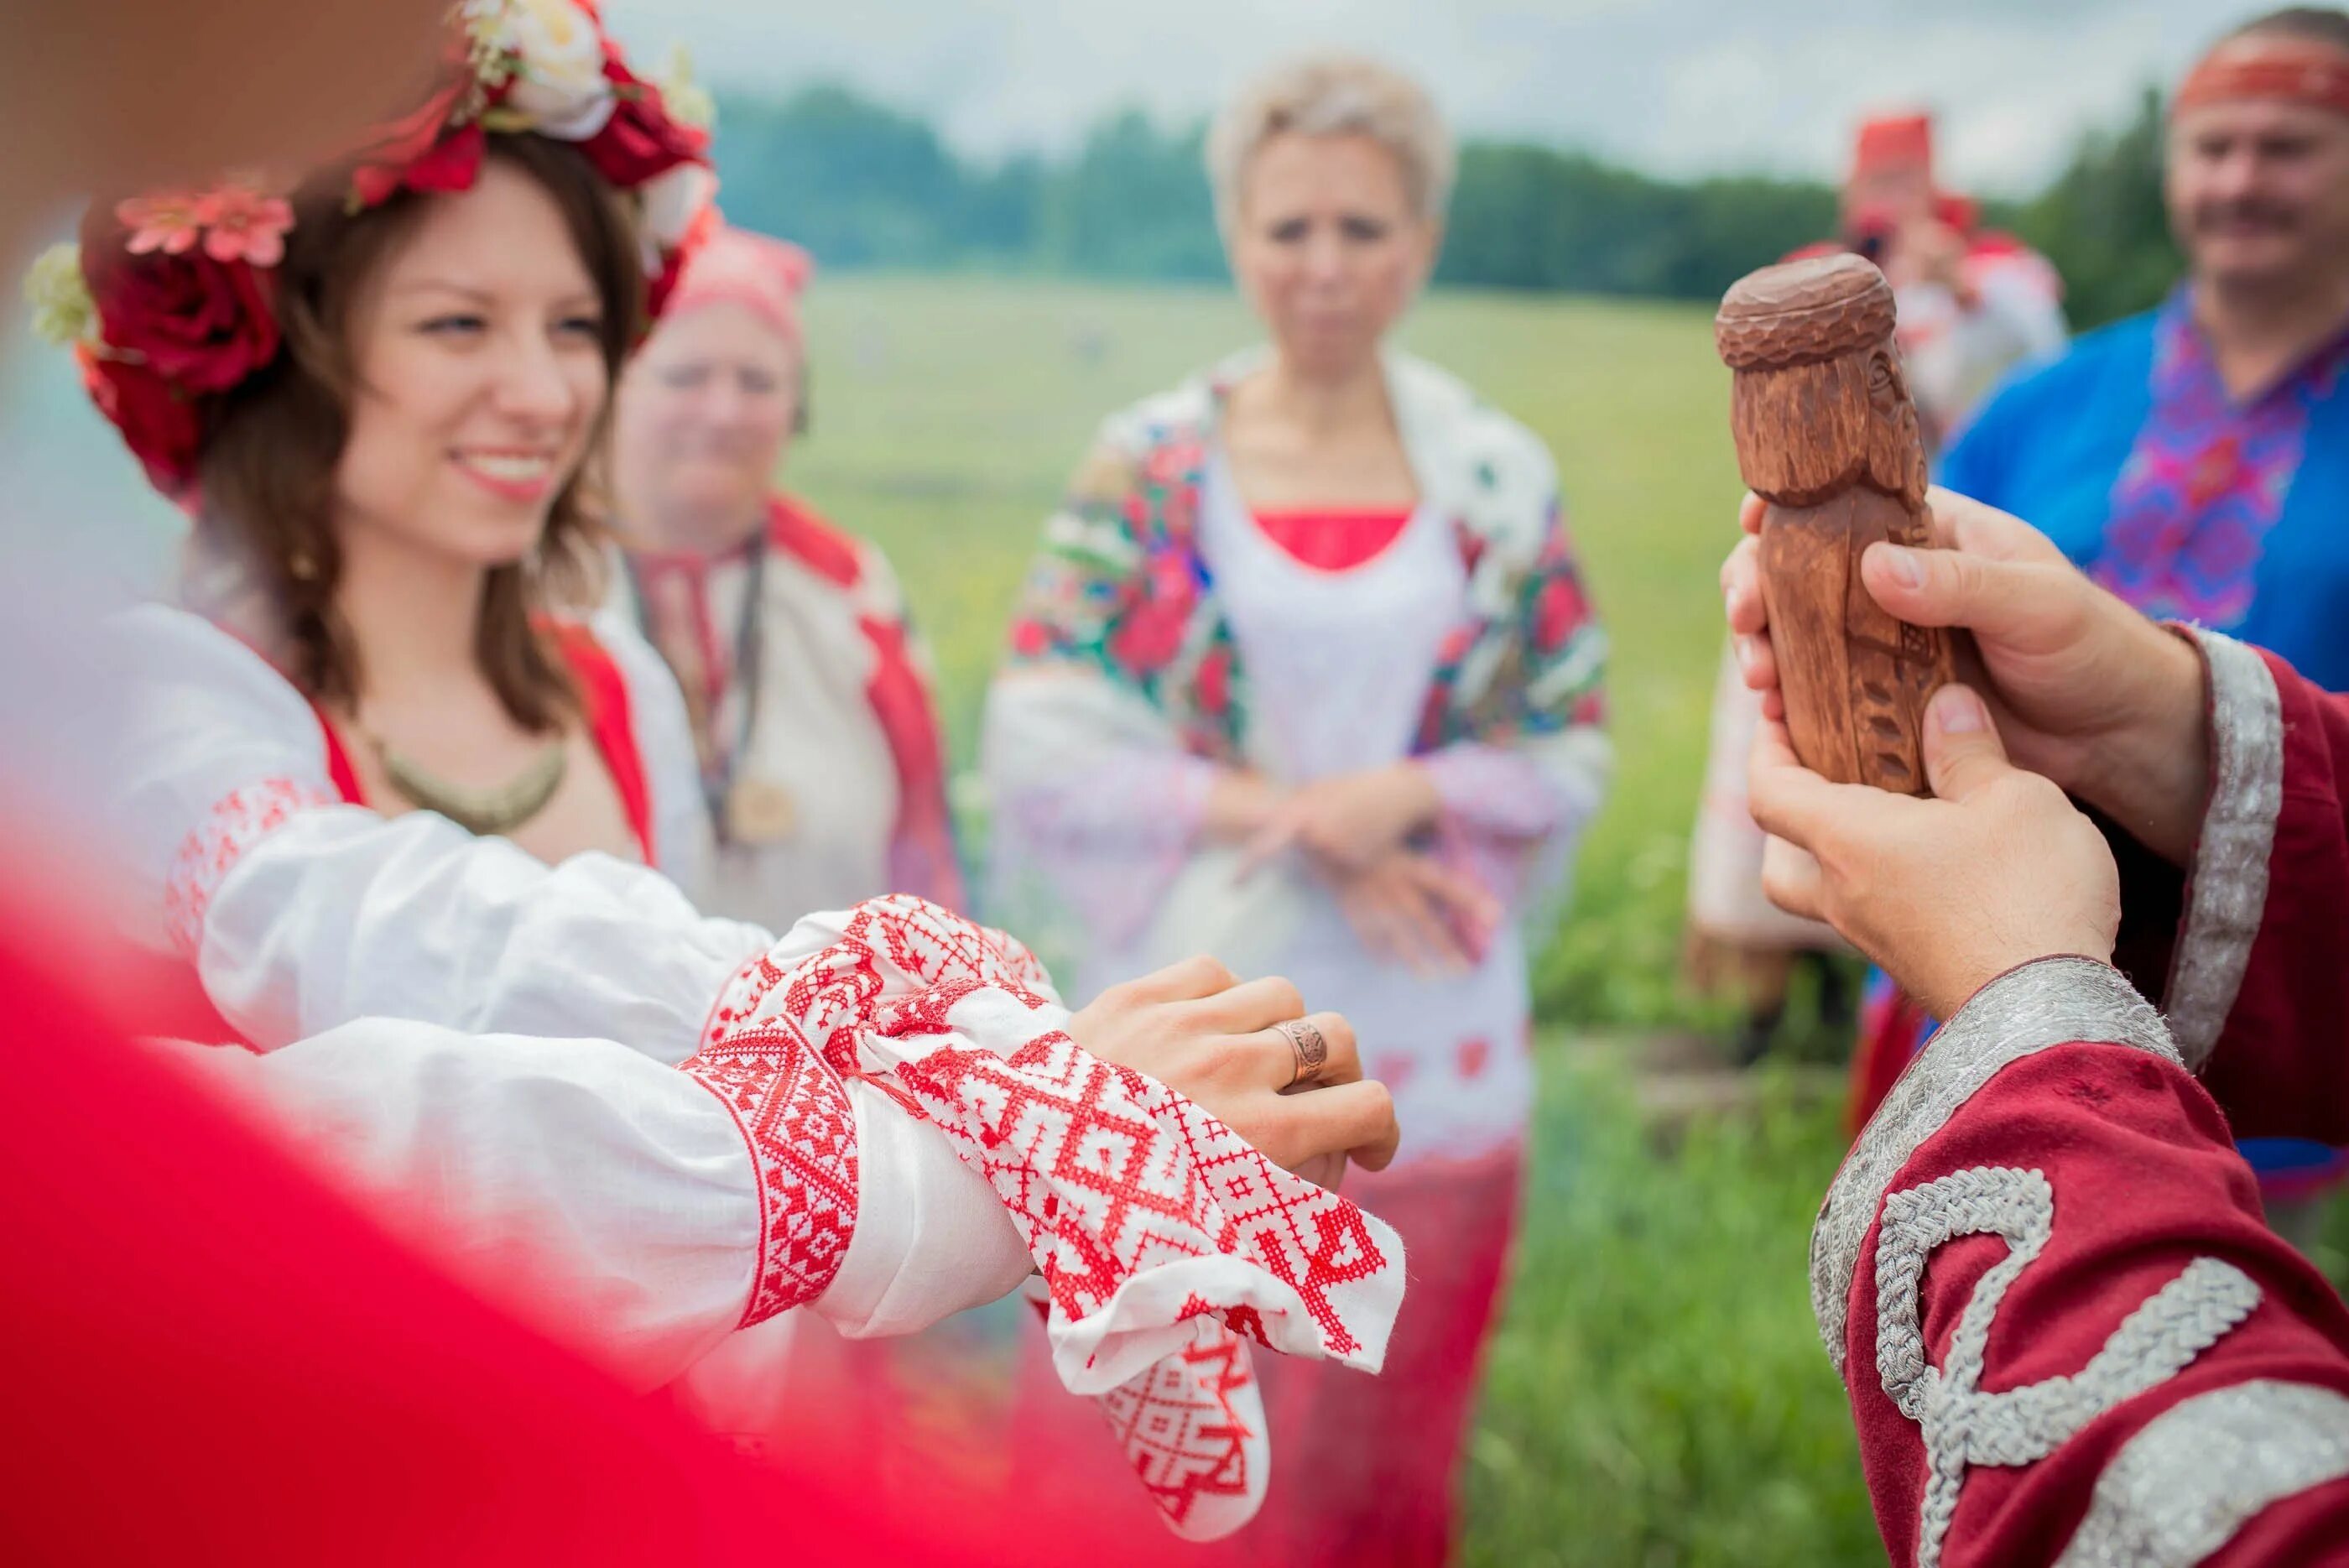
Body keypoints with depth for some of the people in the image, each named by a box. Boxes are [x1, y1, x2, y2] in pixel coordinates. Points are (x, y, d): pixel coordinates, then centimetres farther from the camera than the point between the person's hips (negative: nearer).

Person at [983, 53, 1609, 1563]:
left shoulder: (1500, 482, 3)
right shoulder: (1149, 466, -1)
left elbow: (1575, 751, 5)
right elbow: (1040, 742, -6)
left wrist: (1411, 794, -14)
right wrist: (1289, 820, -14)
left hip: (1428, 1055, 1)